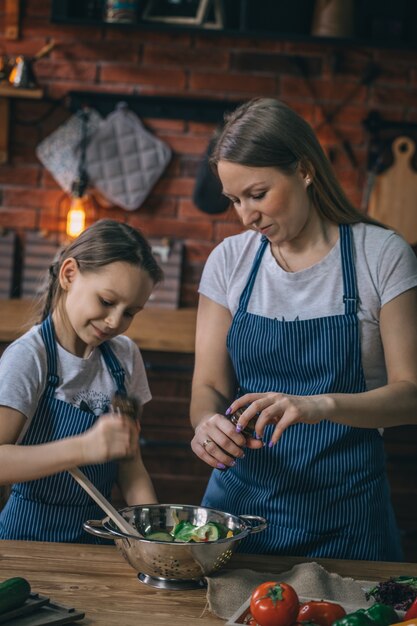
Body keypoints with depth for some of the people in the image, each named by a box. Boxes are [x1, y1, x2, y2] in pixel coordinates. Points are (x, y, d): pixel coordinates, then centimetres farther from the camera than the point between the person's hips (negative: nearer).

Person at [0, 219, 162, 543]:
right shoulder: (28, 357, -11)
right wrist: (84, 447, -32)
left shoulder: (125, 356, 6)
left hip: (97, 534, 6)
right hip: (31, 535, -6)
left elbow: (130, 462, 8)